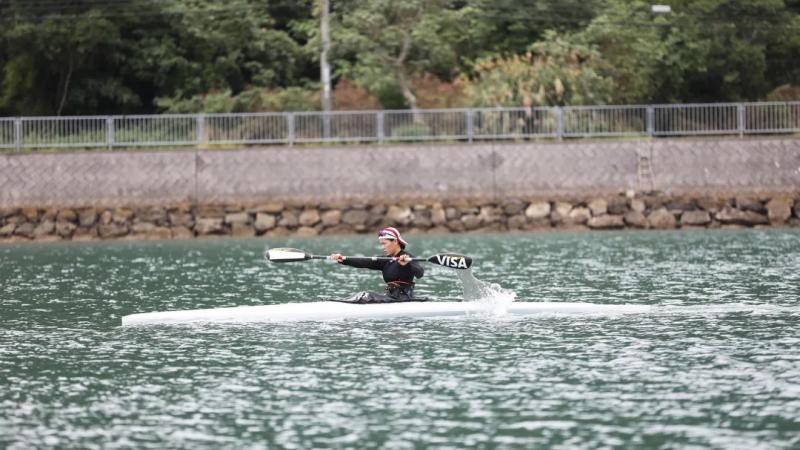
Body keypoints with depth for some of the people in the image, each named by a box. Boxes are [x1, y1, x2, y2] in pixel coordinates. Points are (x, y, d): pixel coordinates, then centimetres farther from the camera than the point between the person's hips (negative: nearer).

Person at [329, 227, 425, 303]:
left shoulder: (407, 258, -9)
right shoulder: (386, 261, 13)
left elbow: (420, 274, -26)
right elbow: (364, 263, 4)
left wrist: (407, 264, -46)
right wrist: (343, 260, -7)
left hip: (403, 300, -8)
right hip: (391, 297, 8)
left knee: (367, 297, -19)